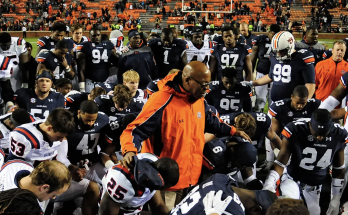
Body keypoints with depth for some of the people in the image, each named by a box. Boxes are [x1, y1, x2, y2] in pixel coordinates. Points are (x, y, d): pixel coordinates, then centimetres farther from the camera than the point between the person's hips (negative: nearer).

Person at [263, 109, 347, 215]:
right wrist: (269, 184, -34)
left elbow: (339, 169, 2)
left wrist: (336, 198, 4)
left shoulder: (339, 134, -13)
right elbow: (280, 163, -18)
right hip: (292, 179, -3)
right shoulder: (295, 131, -24)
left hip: (314, 186, 3)